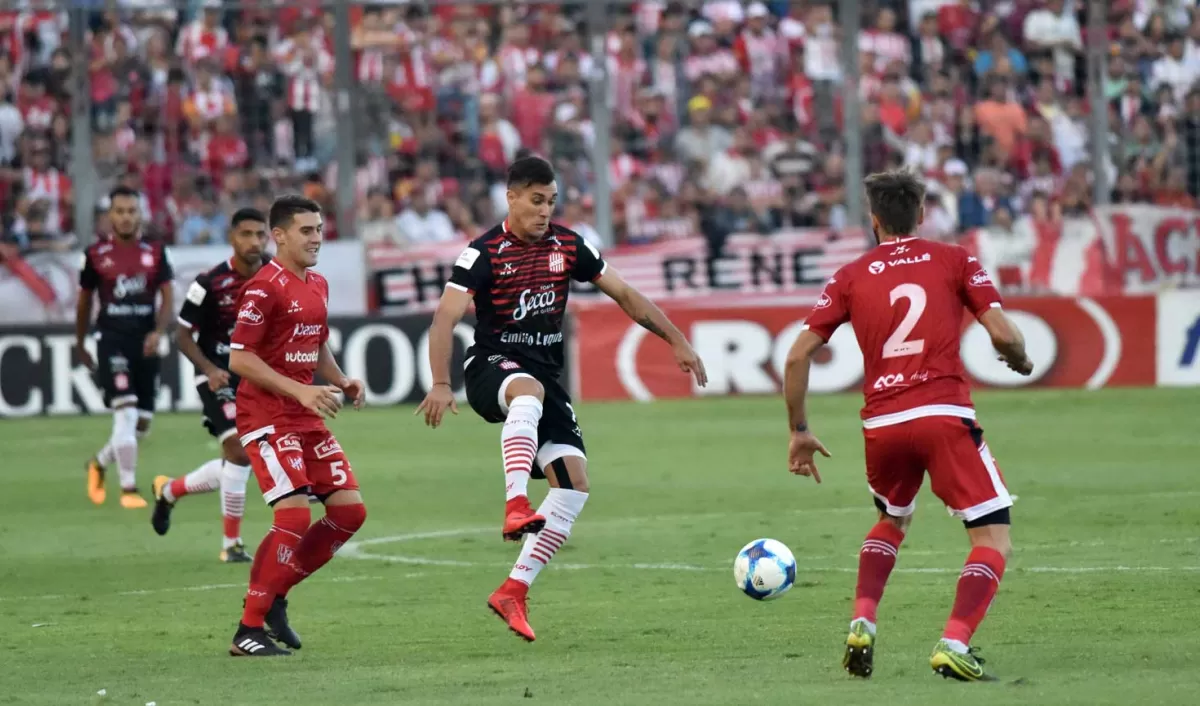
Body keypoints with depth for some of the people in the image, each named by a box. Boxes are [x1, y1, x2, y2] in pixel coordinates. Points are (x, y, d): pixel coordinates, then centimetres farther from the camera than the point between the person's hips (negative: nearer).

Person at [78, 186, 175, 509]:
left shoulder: (155, 252, 6)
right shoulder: (96, 254, 2)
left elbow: (167, 300, 3)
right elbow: (84, 301, 13)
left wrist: (159, 332, -15)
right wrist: (80, 345, 18)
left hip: (146, 343, 3)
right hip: (112, 339, -3)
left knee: (142, 425, 7)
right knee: (126, 413, -18)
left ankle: (100, 463, 33)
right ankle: (128, 488, -12)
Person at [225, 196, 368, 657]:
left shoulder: (318, 286, 14)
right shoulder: (264, 288, -14)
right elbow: (239, 358, -18)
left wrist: (341, 381, 7)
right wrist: (299, 391, -23)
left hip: (308, 419, 9)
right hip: (267, 418, -9)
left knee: (350, 510, 1)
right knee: (295, 515, -19)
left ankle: (275, 596, 14)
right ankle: (249, 631, -11)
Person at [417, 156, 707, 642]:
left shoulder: (568, 246, 5)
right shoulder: (486, 252, -10)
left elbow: (624, 295, 13)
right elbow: (446, 315, -20)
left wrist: (677, 341, 6)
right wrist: (441, 384, -33)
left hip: (545, 375, 6)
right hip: (492, 368, -6)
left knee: (574, 482, -9)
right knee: (528, 390, -43)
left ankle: (514, 591, -4)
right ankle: (516, 507, -57)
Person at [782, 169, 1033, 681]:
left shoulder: (852, 277, 12)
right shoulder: (954, 261, 7)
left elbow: (798, 355, 7)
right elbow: (1003, 335, -2)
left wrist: (799, 431, 16)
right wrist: (1021, 361, 21)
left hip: (881, 424, 4)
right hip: (944, 415, -4)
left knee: (890, 523, 31)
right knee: (994, 538, 2)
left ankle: (862, 625, 12)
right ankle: (955, 644, -18)